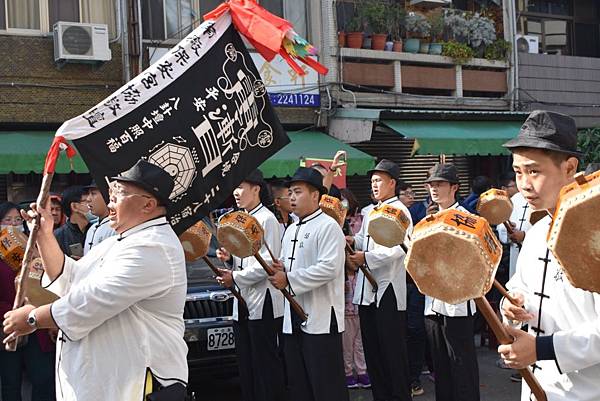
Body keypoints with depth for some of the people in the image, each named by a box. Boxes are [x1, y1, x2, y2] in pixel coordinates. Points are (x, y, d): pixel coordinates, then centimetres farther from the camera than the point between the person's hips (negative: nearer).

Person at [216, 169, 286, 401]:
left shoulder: (267, 219, -11)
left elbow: (268, 262, -18)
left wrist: (235, 277, -13)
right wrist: (229, 256, 4)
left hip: (263, 302, -9)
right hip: (243, 300, 9)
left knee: (265, 361, -2)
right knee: (245, 362, 13)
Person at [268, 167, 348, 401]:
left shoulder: (328, 226, -9)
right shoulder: (291, 230, 18)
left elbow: (329, 268, -20)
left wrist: (288, 279, -18)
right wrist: (280, 270, 0)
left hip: (321, 320, -8)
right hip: (294, 320, 8)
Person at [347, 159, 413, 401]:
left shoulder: (399, 211, -9)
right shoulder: (370, 212, 16)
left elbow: (396, 249, -20)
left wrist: (366, 257, -20)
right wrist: (353, 240, 4)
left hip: (388, 288, -8)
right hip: (367, 289, 8)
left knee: (392, 349, -1)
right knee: (371, 347, 13)